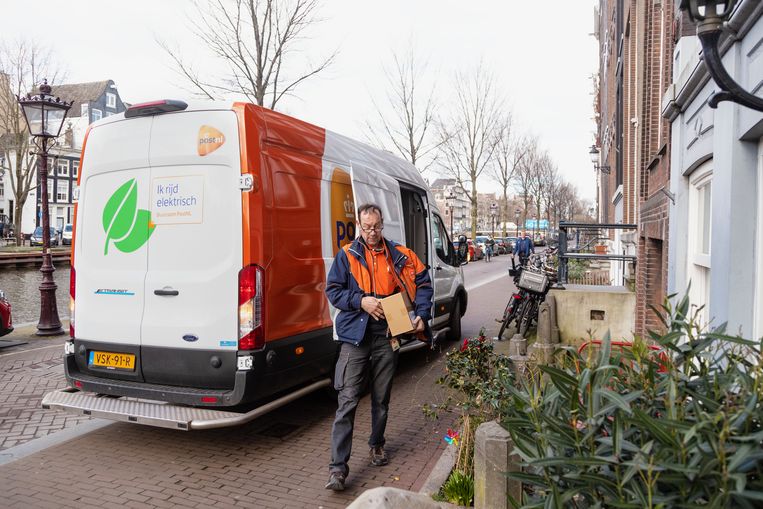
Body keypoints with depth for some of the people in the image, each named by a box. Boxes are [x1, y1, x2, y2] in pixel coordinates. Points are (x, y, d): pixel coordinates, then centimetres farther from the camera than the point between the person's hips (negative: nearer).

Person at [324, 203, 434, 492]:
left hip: (388, 336, 3)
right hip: (356, 336, -2)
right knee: (347, 400, -6)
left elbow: (423, 283, 10)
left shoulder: (400, 256, 6)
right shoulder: (347, 255, 0)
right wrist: (360, 301, -15)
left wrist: (422, 315, -3)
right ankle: (338, 467, -2)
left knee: (381, 399, 16)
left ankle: (377, 445, 38)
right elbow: (332, 290, -1)